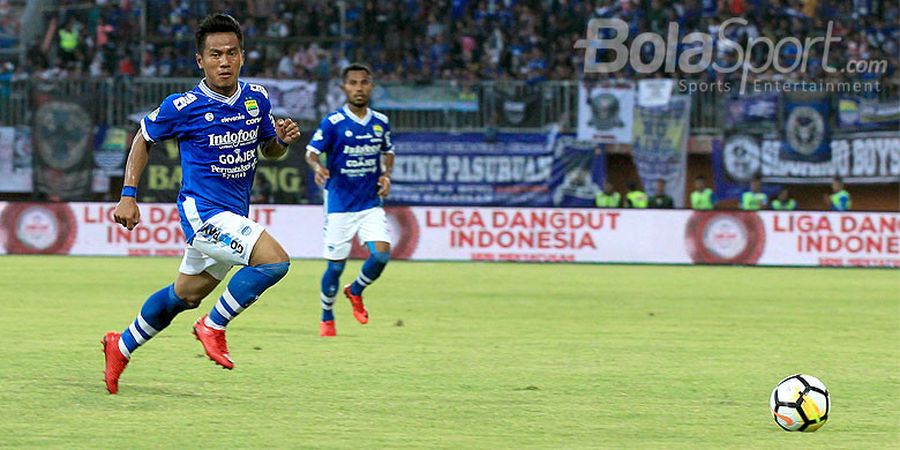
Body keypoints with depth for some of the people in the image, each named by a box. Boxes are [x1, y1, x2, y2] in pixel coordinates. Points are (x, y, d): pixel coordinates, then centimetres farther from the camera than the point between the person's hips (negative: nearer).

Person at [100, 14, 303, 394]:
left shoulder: (257, 98, 2)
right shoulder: (182, 106, -13)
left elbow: (269, 150, 16)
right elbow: (144, 139, 3)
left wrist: (283, 139, -8)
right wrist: (128, 196, -2)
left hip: (232, 217, 7)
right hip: (202, 210, -7)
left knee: (184, 296, 20)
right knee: (275, 260, -24)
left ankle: (121, 347, 39)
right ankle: (214, 326, -7)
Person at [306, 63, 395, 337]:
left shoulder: (380, 122, 6)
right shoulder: (333, 122, -8)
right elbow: (311, 152, -6)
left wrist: (386, 175, 2)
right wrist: (317, 167, -29)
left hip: (371, 203, 3)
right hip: (340, 204, -3)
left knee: (381, 253, -15)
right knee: (335, 265, 0)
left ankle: (355, 291, 16)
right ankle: (326, 318, 23)